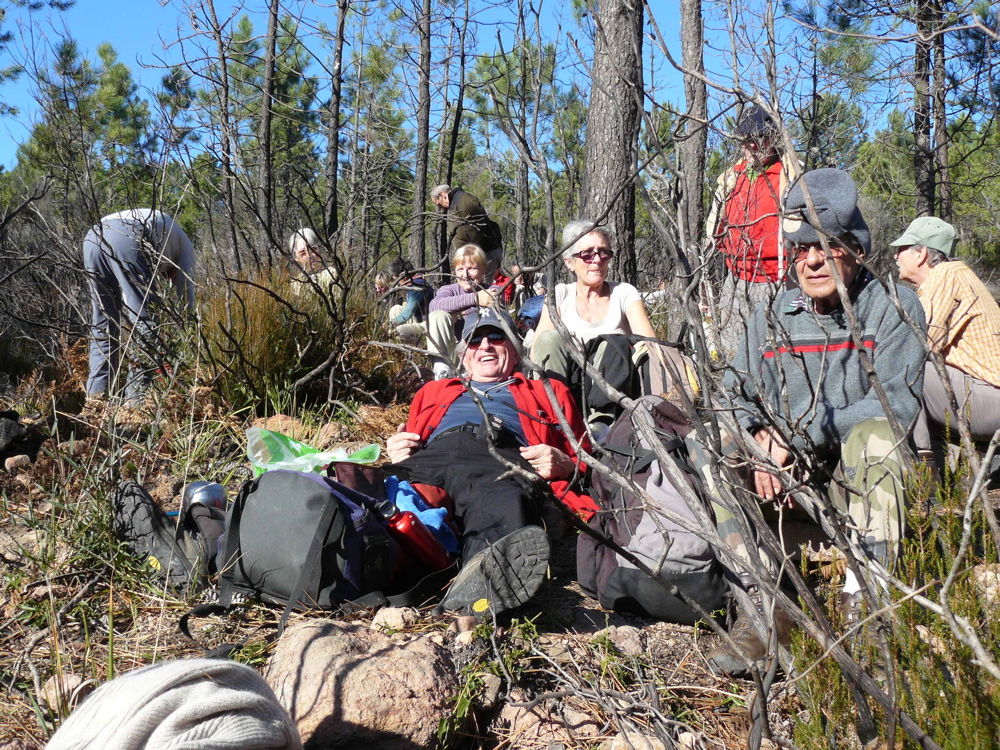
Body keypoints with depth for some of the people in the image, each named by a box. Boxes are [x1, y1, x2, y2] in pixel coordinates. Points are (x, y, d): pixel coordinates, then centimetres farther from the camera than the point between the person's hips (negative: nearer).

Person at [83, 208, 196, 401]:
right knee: (146, 320, -4)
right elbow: (186, 293, 21)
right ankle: (137, 398, -9)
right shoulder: (183, 243, 32)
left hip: (92, 237, 7)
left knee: (103, 326, 15)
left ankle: (97, 396, 12)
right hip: (127, 238, -7)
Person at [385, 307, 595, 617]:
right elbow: (407, 440, 36)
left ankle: (477, 582, -74)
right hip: (431, 455, 3)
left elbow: (584, 459, 28)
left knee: (505, 501, -45)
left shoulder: (548, 392, 38)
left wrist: (563, 464, 3)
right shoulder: (434, 390, 46)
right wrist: (396, 451, 10)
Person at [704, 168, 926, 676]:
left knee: (873, 434, -34)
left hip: (865, 483, -3)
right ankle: (761, 604, -25)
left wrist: (795, 436, -21)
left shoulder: (893, 310, -4)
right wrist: (760, 439, -20)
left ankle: (863, 602, -29)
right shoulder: (771, 319, 8)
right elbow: (734, 397, 4)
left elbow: (896, 404, -17)